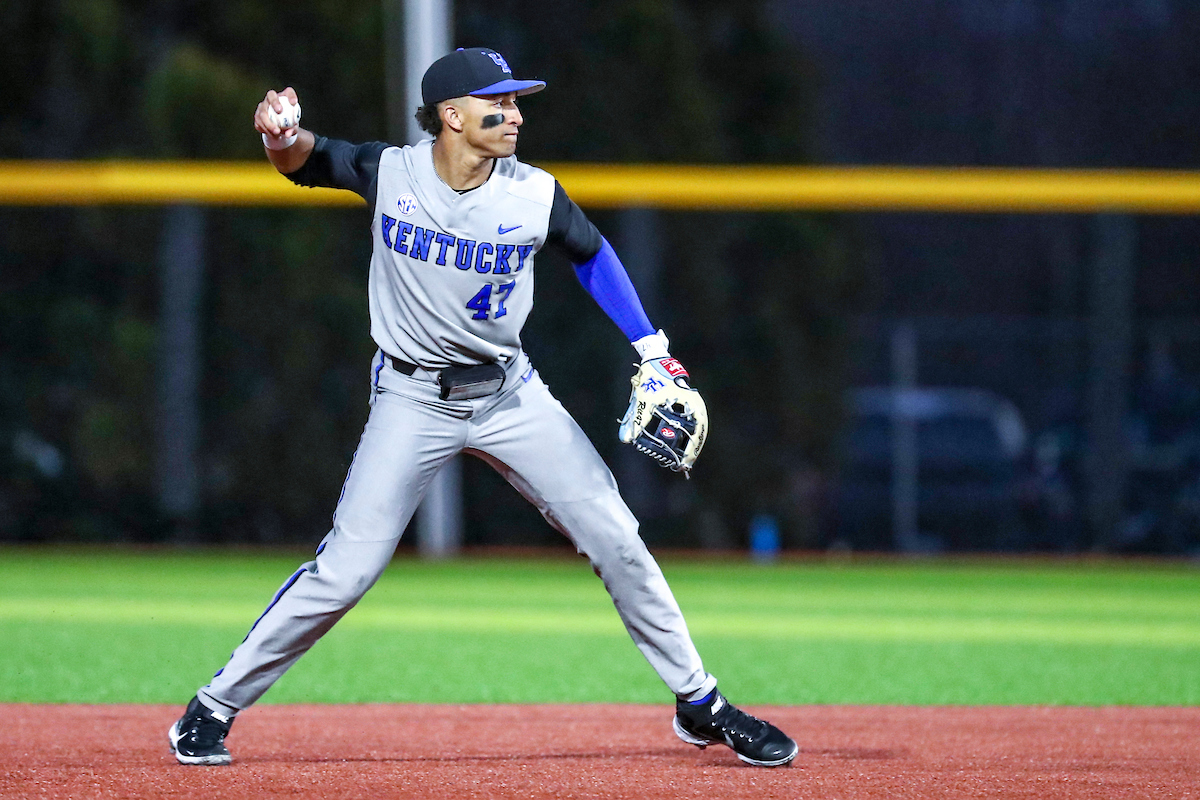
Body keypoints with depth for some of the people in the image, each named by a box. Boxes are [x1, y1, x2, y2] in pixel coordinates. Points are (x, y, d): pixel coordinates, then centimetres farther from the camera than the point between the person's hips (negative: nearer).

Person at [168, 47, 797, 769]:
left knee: (615, 540, -3)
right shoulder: (388, 173, -12)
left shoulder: (534, 197, -9)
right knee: (345, 569, -11)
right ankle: (213, 710, 2)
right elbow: (303, 159, -2)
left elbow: (593, 254, 9)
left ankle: (700, 706, 11)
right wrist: (282, 133, -28)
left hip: (509, 393, 2)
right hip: (413, 402, -2)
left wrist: (654, 351, 2)